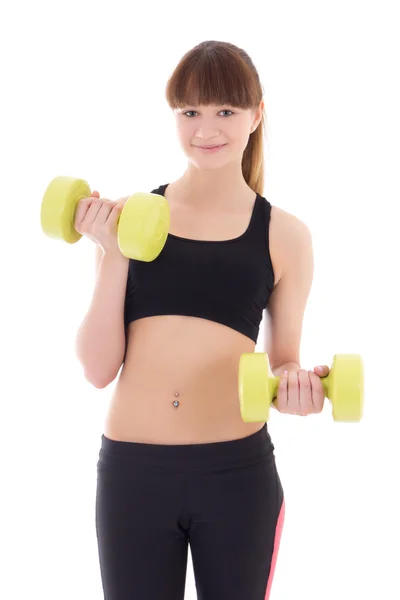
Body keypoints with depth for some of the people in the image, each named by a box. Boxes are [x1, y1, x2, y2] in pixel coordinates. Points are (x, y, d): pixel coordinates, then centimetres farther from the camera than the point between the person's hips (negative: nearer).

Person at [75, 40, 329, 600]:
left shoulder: (285, 235, 1)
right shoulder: (128, 217, 1)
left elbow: (283, 362, 9)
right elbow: (98, 368, -1)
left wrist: (295, 384, -13)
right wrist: (112, 254, -10)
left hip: (238, 475, 0)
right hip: (131, 471, 0)